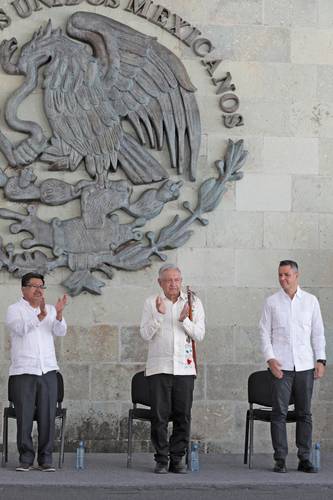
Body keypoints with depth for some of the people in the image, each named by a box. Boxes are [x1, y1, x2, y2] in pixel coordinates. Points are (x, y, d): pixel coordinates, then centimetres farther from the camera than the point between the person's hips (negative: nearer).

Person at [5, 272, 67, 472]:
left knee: (48, 416, -1)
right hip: (23, 371, -3)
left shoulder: (50, 310, 16)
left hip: (48, 370, 3)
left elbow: (60, 331, 1)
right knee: (24, 417, -3)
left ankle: (46, 458, 4)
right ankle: (26, 458, 4)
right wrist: (41, 315, -27)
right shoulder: (15, 310, 5)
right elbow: (21, 328, -15)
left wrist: (58, 314, -19)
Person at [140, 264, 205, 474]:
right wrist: (159, 315, -14)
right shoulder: (151, 303, 6)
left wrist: (184, 320, -12)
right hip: (159, 367, -1)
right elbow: (146, 334, -1)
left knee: (183, 415, 1)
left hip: (184, 367, 1)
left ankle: (177, 458, 9)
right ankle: (161, 459, 5)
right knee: (160, 415, -3)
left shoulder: (193, 302, 9)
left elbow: (199, 334, 4)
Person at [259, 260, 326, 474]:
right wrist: (270, 358, -7)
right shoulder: (272, 302, 6)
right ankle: (280, 459, 0)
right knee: (279, 413, -4)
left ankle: (304, 458, 9)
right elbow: (265, 332, 5)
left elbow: (318, 333, 10)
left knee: (305, 413, 4)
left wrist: (321, 360, 2)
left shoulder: (311, 301, 9)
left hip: (305, 365, 1)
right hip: (280, 365, -1)